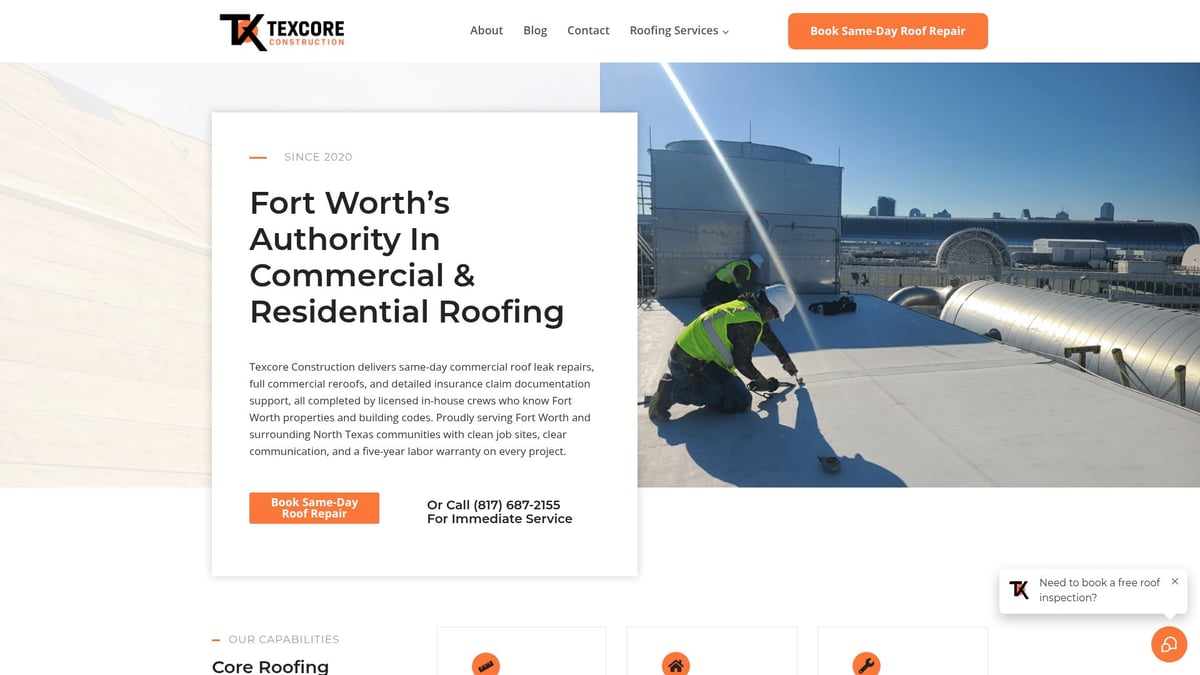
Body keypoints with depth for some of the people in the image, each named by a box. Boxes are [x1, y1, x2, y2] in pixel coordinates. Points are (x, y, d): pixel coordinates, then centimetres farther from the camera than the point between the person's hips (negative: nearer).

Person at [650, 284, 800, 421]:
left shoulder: (743, 305, 13)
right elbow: (741, 361, -12)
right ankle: (675, 391, -14)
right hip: (693, 367, -10)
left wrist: (786, 361, 41)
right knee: (741, 401, -10)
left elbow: (769, 336, 28)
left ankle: (676, 383, 10)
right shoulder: (750, 322, -18)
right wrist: (759, 379, 7)